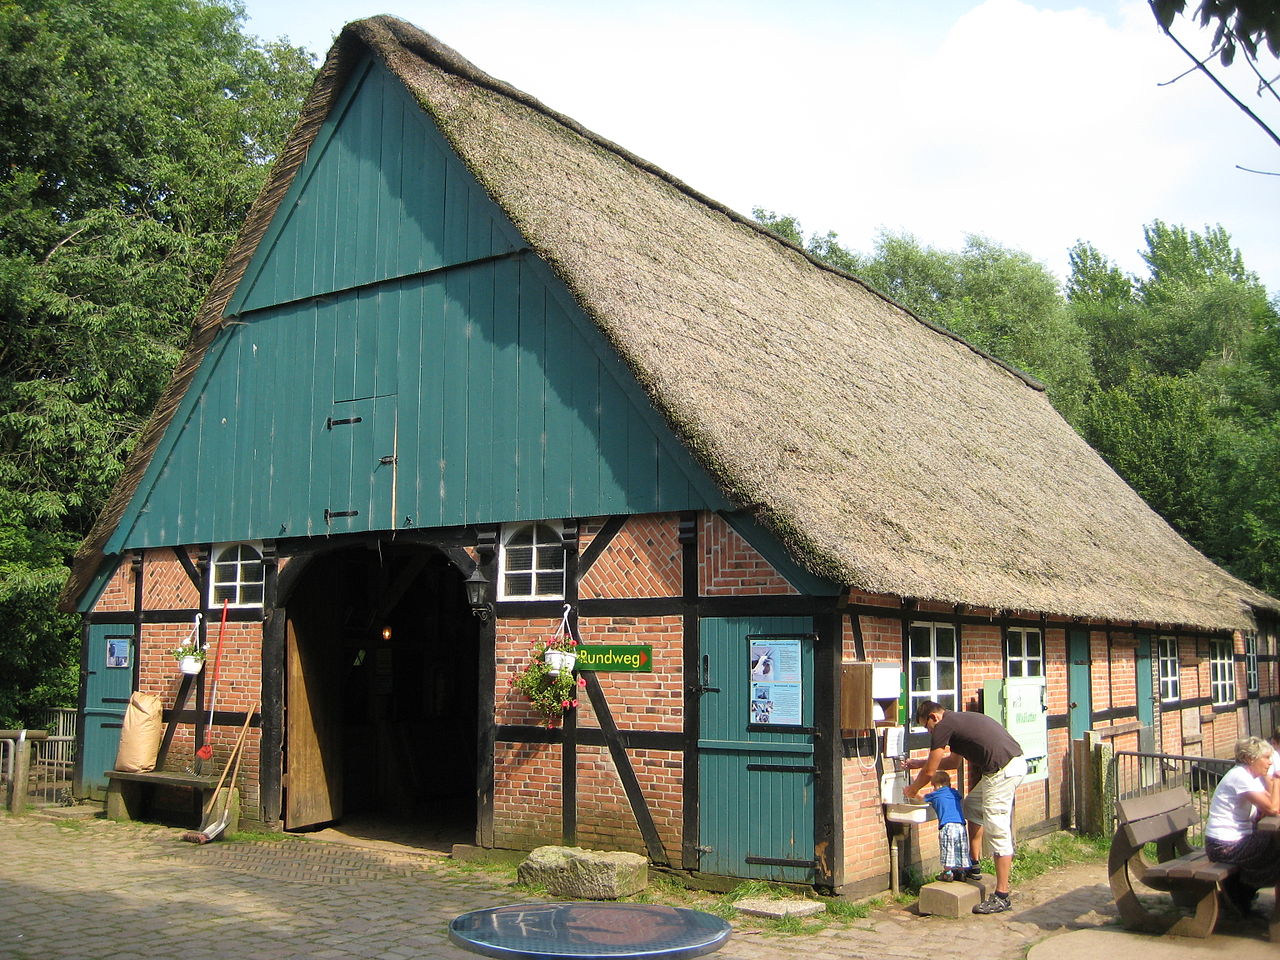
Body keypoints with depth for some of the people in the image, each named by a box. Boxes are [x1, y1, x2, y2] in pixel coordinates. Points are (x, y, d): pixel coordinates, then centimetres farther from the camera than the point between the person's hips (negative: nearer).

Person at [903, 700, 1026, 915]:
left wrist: (912, 790, 18)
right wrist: (922, 763, 40)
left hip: (1002, 771, -10)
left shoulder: (943, 726, -5)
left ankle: (1002, 896, -2)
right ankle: (974, 866, 28)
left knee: (997, 831, -6)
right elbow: (953, 761, 36)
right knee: (972, 805, 25)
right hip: (1016, 762, 10)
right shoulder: (958, 720, 23)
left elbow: (930, 772, 2)